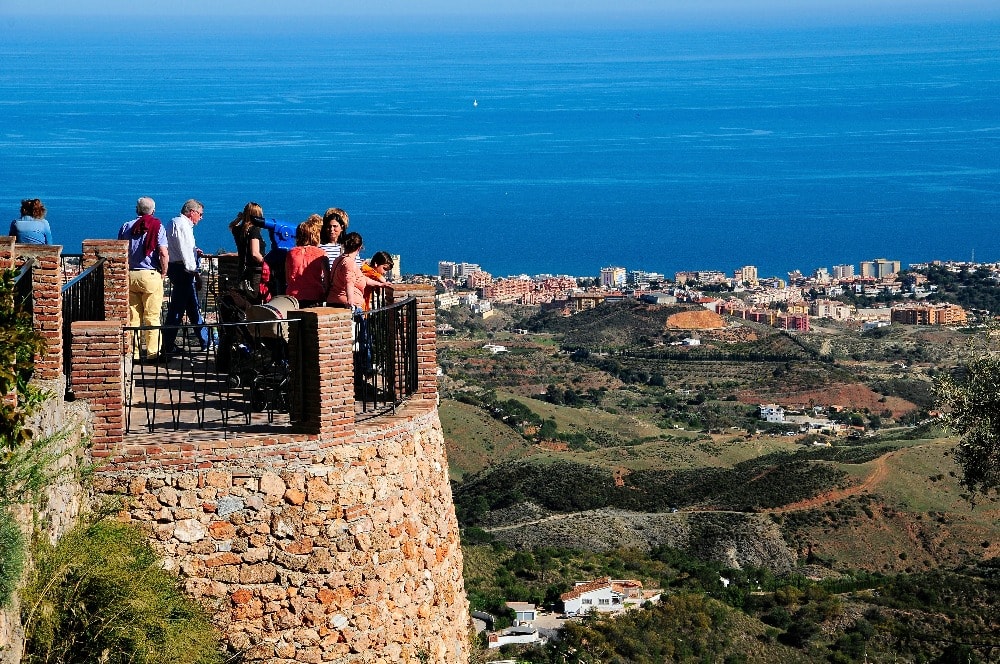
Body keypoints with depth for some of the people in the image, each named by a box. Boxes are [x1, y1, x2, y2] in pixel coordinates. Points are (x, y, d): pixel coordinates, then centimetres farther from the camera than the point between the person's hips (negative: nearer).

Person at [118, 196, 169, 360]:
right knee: (152, 316, 1)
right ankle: (152, 352, 0)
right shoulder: (157, 227, -4)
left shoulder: (126, 227, 7)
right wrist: (163, 274, 0)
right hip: (151, 275, -3)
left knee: (132, 316, 7)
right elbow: (164, 254, -13)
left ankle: (133, 352, 7)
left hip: (129, 275, 3)